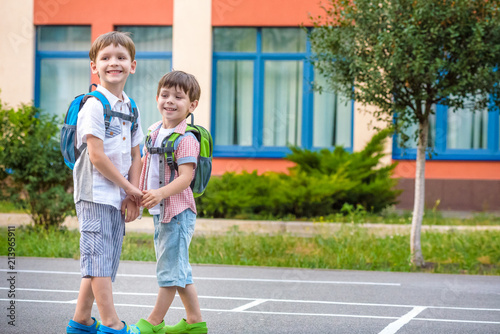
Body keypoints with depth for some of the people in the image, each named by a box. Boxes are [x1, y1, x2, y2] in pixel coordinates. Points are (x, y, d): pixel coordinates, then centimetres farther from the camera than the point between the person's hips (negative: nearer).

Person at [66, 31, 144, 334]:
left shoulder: (131, 108, 14)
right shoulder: (94, 106, -10)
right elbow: (97, 156, -15)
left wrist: (132, 195, 3)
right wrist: (129, 187, -9)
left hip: (120, 196, 8)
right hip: (95, 194, -8)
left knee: (105, 261, 11)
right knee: (99, 257, -7)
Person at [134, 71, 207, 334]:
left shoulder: (186, 139, -15)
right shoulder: (154, 132, 10)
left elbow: (186, 176, -24)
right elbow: (144, 162, 24)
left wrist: (161, 193, -36)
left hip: (178, 211, -9)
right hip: (160, 211, 9)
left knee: (170, 267, -1)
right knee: (178, 268, 15)